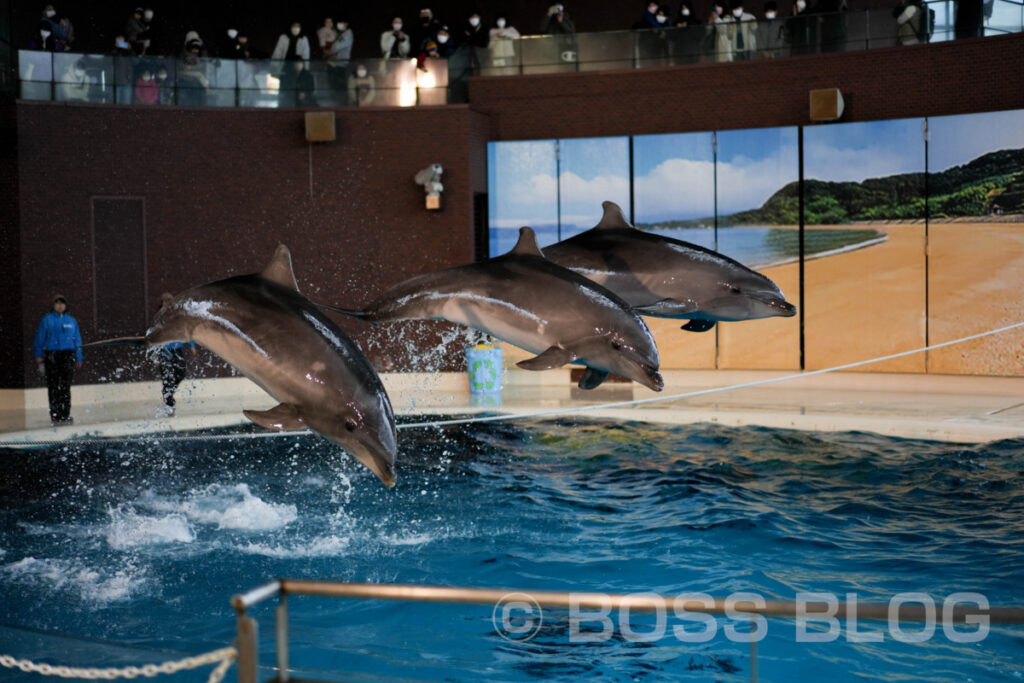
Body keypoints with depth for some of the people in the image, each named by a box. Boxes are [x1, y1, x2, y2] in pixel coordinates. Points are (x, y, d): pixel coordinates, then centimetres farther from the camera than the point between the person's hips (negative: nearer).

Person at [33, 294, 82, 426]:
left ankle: (65, 415, -2)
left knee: (66, 387, -4)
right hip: (51, 355, -1)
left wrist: (78, 358, 11)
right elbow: (40, 338, 6)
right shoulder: (47, 320, 6)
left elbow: (77, 340, 15)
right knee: (53, 387, 0)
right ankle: (55, 415, 5)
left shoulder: (71, 320, 12)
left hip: (67, 355, 1)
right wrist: (39, 356, 0)